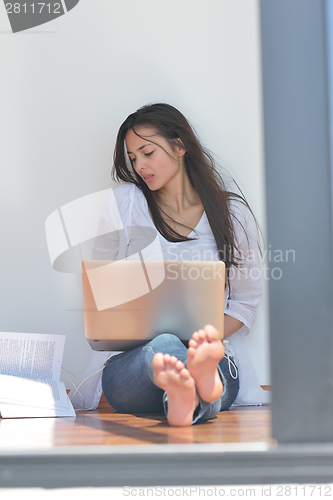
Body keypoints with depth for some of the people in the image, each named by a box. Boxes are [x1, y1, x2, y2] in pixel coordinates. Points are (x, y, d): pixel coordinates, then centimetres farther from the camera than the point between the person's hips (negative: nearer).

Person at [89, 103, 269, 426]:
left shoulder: (233, 213, 9)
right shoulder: (124, 203, 10)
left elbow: (246, 300, 11)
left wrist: (207, 338, -9)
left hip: (216, 357, 0)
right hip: (132, 358, 0)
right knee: (165, 346, -39)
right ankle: (201, 391, -67)